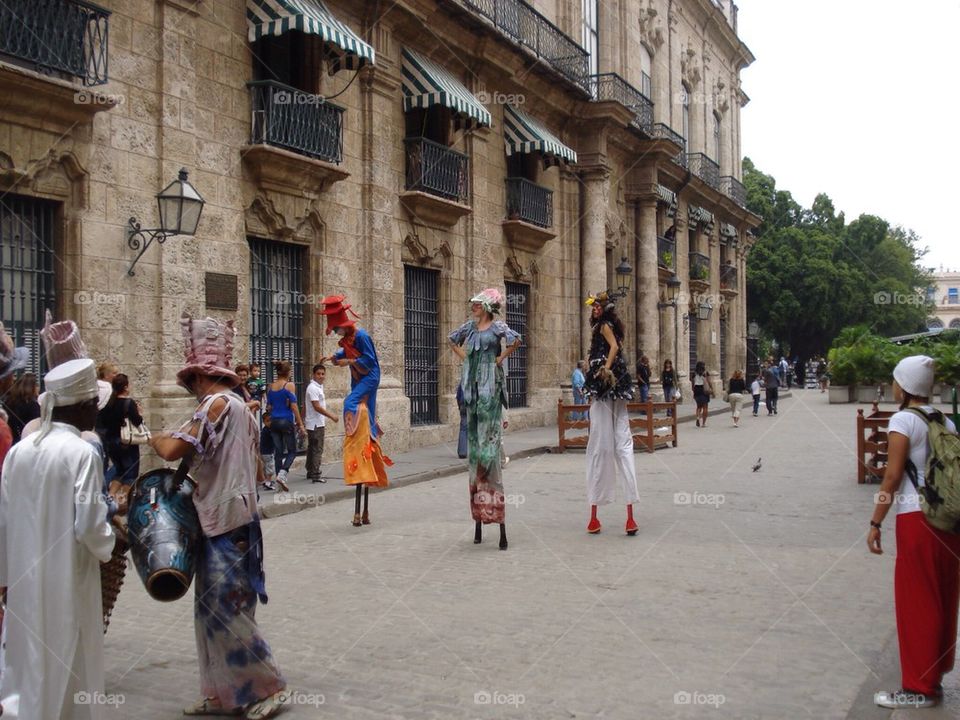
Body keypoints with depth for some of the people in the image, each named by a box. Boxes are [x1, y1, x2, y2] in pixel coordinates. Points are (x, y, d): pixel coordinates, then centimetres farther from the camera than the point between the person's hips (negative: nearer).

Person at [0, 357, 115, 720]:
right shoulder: (81, 452, -16)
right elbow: (88, 525, -19)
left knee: (32, 660, 18)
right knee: (70, 667, 8)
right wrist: (106, 545, 3)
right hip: (67, 580, -6)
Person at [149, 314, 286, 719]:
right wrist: (202, 475, 20)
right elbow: (257, 471, 19)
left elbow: (172, 450, -22)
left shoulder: (216, 404, -16)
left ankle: (268, 687, 8)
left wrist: (155, 439, -1)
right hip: (227, 521, 10)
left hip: (226, 525, -10)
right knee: (214, 609, 13)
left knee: (225, 610, -2)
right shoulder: (238, 406, 14)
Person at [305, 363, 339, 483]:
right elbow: (317, 407, -21)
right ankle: (316, 474, -8)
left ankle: (310, 472, 23)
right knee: (317, 449, -9)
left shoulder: (319, 386, 14)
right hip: (315, 424, -10)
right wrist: (332, 416, -19)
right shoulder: (313, 388, -16)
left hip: (318, 423, 10)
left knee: (312, 448, 15)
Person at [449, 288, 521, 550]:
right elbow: (452, 340, 31)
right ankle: (478, 518, 17)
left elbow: (516, 340, -22)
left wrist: (501, 358, -12)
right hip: (472, 388, 6)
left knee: (489, 445, -10)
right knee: (474, 445, 8)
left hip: (490, 390, -6)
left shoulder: (497, 326, -4)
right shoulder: (469, 326, 14)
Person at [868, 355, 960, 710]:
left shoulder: (903, 420, -11)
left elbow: (892, 476, -14)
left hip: (917, 518, -7)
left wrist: (875, 523, -10)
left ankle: (919, 687, 10)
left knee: (916, 601, 2)